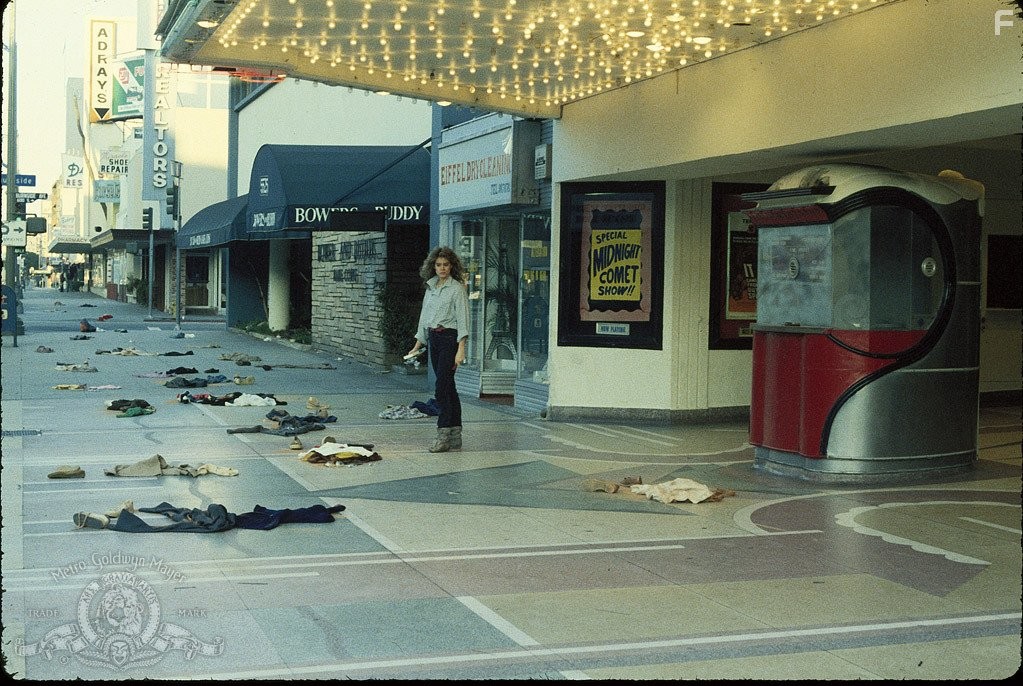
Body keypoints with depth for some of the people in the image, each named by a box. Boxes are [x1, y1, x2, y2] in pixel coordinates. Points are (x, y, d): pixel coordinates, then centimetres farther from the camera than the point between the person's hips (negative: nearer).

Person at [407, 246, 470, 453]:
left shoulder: (457, 288, -7)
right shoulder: (431, 288, 14)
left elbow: (462, 319, -13)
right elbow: (424, 317, 20)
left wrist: (461, 349, -20)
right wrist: (418, 345, 18)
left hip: (449, 338, -7)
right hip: (433, 339, 7)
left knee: (442, 388, -12)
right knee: (448, 388, 9)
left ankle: (443, 436, -10)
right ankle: (455, 437, 12)